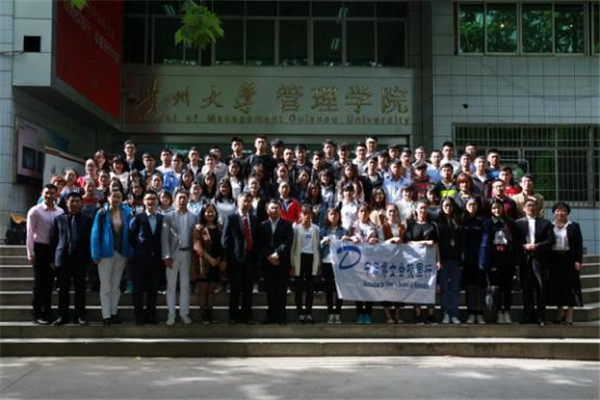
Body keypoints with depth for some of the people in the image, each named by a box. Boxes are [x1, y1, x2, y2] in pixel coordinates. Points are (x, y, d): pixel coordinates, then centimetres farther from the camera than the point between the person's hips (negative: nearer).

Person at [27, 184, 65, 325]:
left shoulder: (60, 212, 2)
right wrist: (30, 253, -11)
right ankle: (38, 315, 9)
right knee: (39, 282, 1)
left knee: (49, 282, 10)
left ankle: (47, 312, 20)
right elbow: (30, 233, -7)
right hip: (40, 248, -3)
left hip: (55, 249, 3)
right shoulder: (35, 211, -6)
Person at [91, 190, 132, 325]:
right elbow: (95, 234, -6)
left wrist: (129, 252, -4)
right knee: (106, 286, 1)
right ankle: (106, 315, 7)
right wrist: (96, 254, -10)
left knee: (116, 285, 12)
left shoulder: (127, 213, 1)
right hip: (106, 253, -3)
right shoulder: (102, 213, -7)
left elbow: (129, 232, 3)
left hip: (121, 253, 3)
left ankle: (114, 312, 21)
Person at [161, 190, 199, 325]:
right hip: (173, 254, -1)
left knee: (185, 285, 8)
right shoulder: (168, 217, 1)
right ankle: (171, 315, 9)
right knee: (171, 285, 3)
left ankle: (184, 313, 16)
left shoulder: (194, 217, 5)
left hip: (188, 254, 1)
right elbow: (164, 237, -4)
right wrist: (166, 256, -12)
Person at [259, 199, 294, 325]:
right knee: (270, 290, 4)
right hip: (268, 262, 2)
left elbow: (288, 242, -6)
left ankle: (281, 316, 5)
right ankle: (271, 315, 10)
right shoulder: (263, 225, 10)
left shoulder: (287, 224, 4)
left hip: (282, 262, -2)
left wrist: (277, 254, -15)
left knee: (282, 290, 1)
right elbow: (260, 244, 3)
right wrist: (268, 256, -10)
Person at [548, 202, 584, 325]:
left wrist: (578, 260, -10)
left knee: (570, 286, -1)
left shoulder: (574, 226, 3)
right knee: (556, 286, 5)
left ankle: (569, 315, 4)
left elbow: (579, 244, -1)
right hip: (554, 259, 2)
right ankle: (560, 312, 17)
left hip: (569, 259, -2)